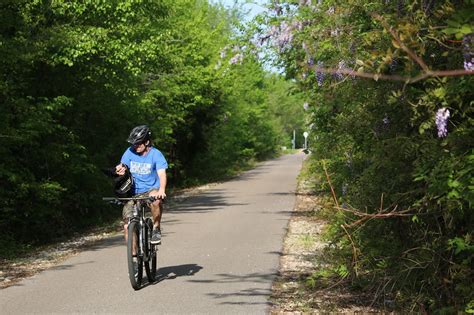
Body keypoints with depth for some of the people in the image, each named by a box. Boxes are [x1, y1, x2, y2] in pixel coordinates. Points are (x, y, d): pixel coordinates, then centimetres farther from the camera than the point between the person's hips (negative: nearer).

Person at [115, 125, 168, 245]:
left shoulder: (155, 154, -12)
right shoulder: (130, 152, -2)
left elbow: (162, 174, -24)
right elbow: (122, 166, -3)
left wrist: (162, 190, -43)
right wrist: (120, 169, -30)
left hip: (152, 189, -3)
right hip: (135, 193, 3)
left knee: (156, 201, -39)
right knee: (127, 226, -8)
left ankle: (156, 229, -15)